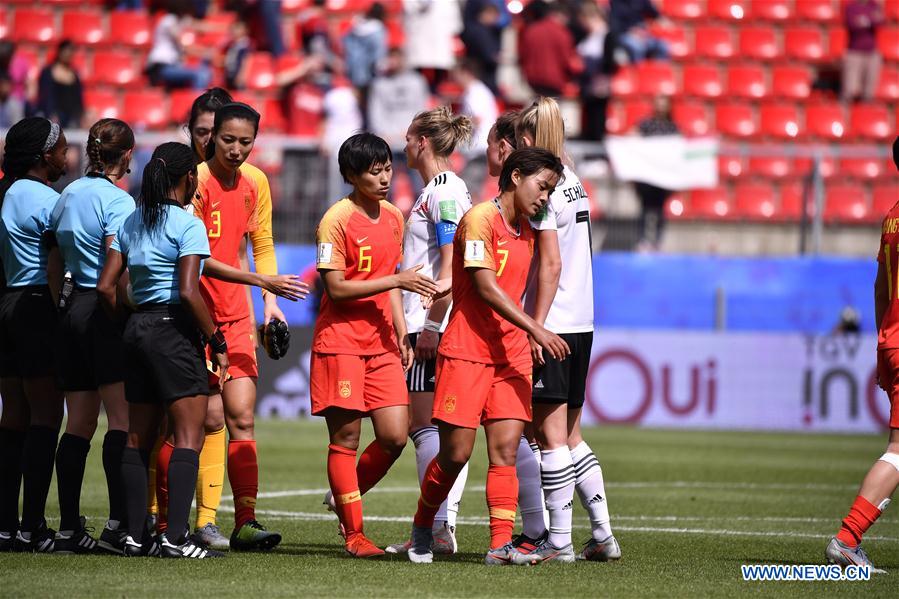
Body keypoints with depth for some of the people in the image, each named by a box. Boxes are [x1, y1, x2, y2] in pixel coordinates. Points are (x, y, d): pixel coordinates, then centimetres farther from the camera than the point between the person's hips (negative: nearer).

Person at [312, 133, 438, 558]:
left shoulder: (393, 217, 11)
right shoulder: (337, 220, -10)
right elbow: (336, 288, -15)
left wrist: (401, 332, 13)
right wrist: (398, 281, -19)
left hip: (381, 342, 6)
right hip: (341, 342, -6)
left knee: (394, 436, -3)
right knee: (345, 436, -2)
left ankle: (345, 497, 20)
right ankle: (353, 534, 5)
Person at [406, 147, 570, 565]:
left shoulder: (526, 232, 15)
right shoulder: (480, 219, -9)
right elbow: (485, 286, -17)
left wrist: (528, 341, 14)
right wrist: (536, 330, -21)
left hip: (511, 355, 6)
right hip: (466, 351, -6)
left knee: (505, 451, -6)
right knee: (455, 453, -3)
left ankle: (501, 544, -11)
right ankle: (422, 528, 20)